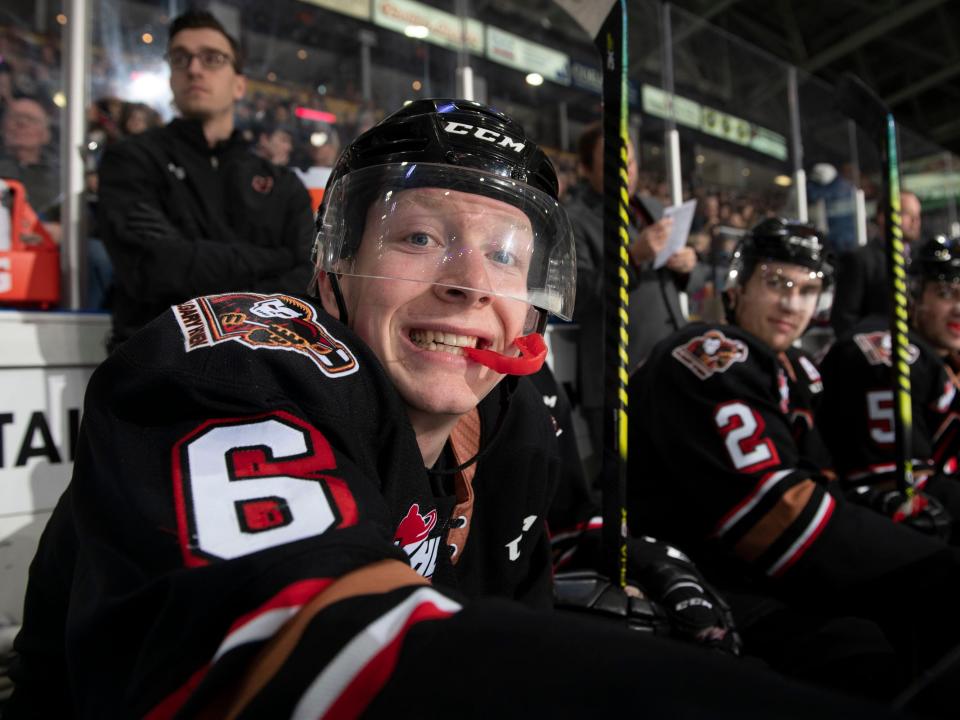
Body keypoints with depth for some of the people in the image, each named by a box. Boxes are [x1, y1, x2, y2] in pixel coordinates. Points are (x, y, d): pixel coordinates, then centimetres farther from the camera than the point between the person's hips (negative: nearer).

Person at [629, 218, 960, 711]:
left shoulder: (796, 373, 14)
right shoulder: (708, 359, -15)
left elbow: (816, 485, 10)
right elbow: (771, 503, -22)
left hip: (761, 573, 9)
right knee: (863, 653, -25)